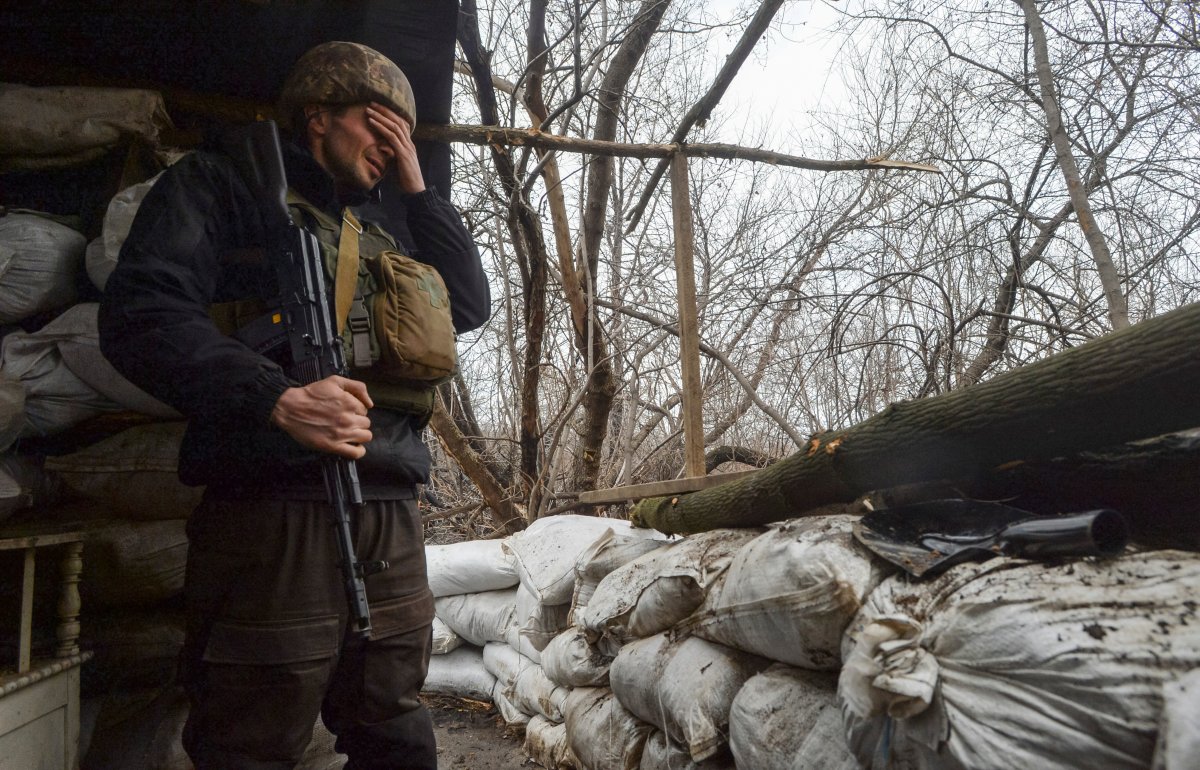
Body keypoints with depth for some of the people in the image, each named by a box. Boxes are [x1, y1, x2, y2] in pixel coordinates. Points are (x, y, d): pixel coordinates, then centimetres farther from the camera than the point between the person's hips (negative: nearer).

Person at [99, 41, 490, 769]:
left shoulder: (381, 232, 25)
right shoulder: (224, 183, 6)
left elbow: (470, 304, 16)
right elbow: (141, 311, -8)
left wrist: (417, 187, 14)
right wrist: (277, 400, -24)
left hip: (393, 518, 7)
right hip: (275, 512, -6)